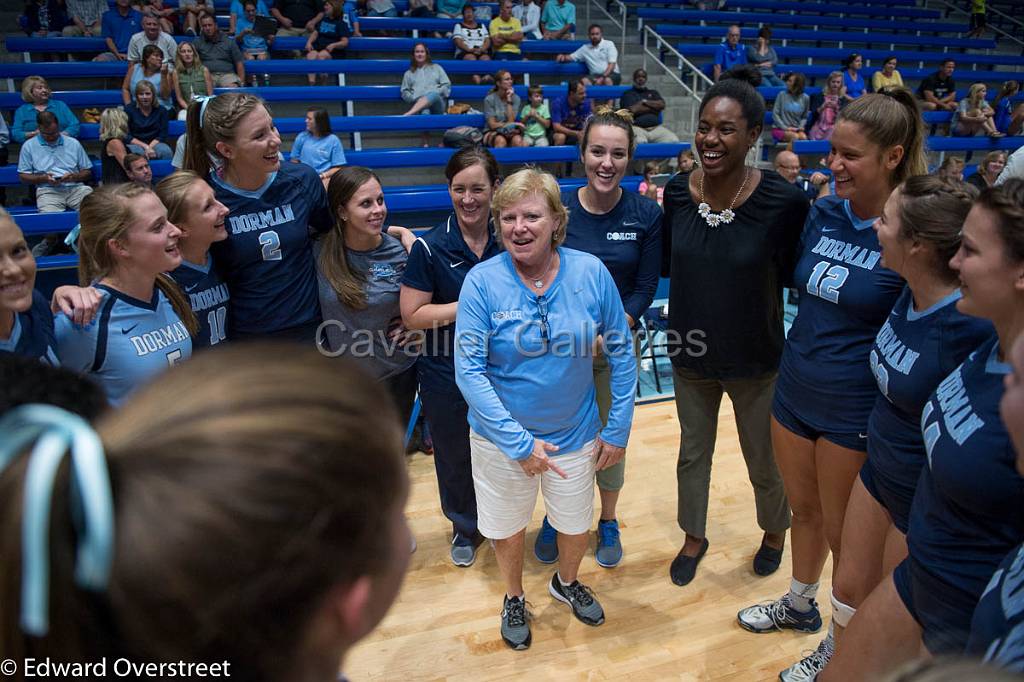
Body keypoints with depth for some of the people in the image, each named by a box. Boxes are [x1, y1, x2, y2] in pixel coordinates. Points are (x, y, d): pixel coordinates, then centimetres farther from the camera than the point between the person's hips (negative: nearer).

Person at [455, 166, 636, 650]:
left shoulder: (590, 272, -14)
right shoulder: (482, 281, -19)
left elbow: (621, 351, -4)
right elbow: (469, 370, -19)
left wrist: (618, 428, -4)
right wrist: (518, 442, -21)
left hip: (575, 434, 2)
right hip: (502, 438, -1)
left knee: (576, 523, 22)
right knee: (508, 530, 19)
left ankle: (566, 582, 56)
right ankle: (514, 597, 50)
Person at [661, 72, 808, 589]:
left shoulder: (783, 201, -21)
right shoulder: (677, 192, -9)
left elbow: (795, 275, -11)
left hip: (754, 360, -3)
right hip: (690, 355, 3)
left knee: (764, 462, 19)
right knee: (693, 453, 21)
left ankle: (775, 531, 50)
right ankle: (694, 537, 46)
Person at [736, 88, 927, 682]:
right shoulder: (823, 212, -2)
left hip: (855, 410, -5)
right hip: (795, 390, 5)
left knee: (843, 532, 13)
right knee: (805, 510, 23)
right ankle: (800, 605, 47)